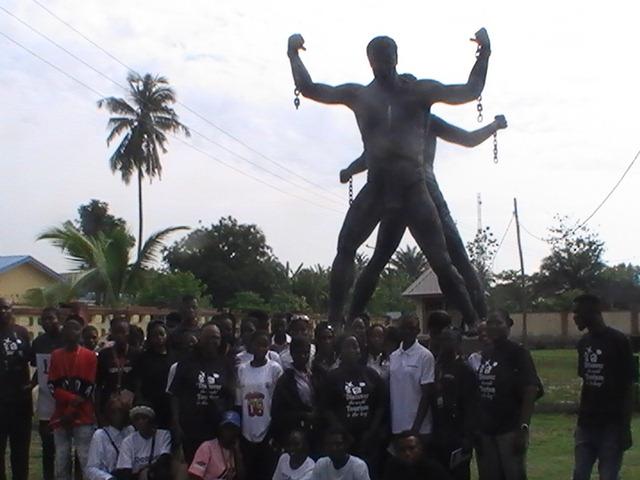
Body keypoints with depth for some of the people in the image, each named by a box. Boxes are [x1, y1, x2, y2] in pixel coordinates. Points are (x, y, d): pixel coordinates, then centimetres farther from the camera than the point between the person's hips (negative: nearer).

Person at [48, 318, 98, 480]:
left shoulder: (89, 356, 2)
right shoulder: (55, 355, 11)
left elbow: (88, 387, -2)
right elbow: (52, 386, 3)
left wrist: (71, 411, -8)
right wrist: (71, 398, -13)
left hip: (83, 416, -3)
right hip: (60, 415, 3)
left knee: (87, 460, -9)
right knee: (61, 461, 4)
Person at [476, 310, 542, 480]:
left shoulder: (518, 353, -7)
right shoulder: (484, 355, 12)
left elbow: (530, 392, -13)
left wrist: (524, 427, -20)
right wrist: (475, 427, 11)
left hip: (510, 429, -6)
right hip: (485, 429, 6)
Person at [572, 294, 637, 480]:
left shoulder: (618, 341, -10)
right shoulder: (583, 343, 9)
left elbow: (628, 386, -9)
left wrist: (625, 427, -11)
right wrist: (580, 418, 13)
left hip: (612, 425, -6)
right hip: (586, 423, 6)